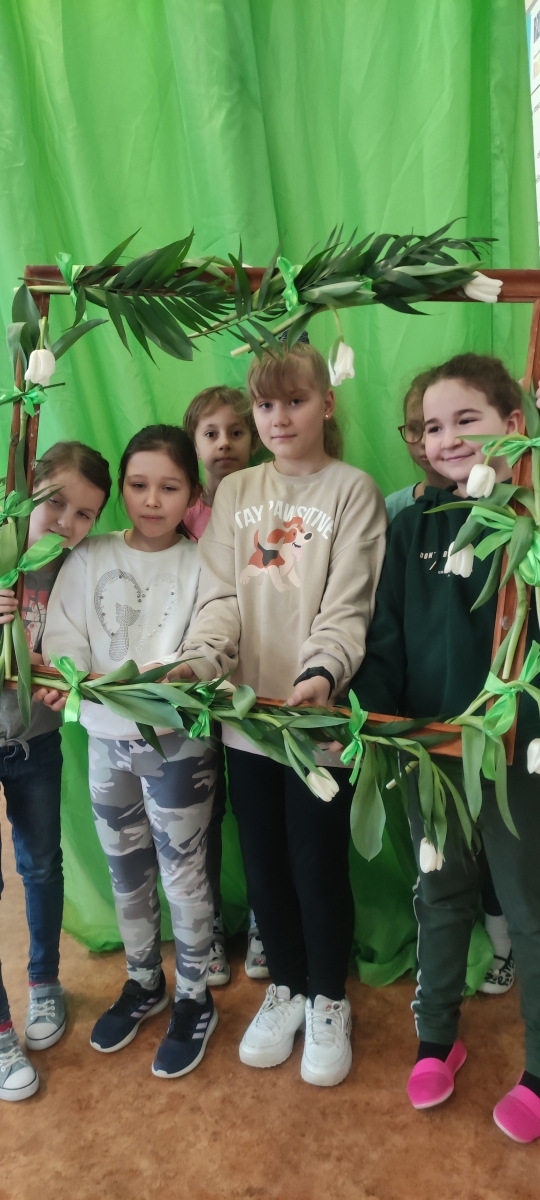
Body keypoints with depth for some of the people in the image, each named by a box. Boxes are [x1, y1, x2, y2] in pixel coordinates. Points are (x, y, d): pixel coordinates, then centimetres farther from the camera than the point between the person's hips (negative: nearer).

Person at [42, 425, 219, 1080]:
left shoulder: (200, 564, -7)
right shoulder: (89, 559, 1)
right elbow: (62, 645, -4)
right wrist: (92, 686, -22)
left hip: (177, 743, -3)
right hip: (106, 741, 4)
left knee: (184, 875, 8)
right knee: (126, 874, 19)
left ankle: (194, 999, 30)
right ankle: (144, 983, 41)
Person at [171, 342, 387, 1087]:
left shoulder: (353, 491, -4)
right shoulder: (235, 493, 8)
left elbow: (347, 607, -11)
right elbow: (221, 596, 1)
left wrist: (320, 675, -29)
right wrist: (197, 663, -18)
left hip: (318, 717, -4)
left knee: (319, 866, 8)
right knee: (263, 864, 15)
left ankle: (328, 1000, 34)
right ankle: (285, 985, 39)